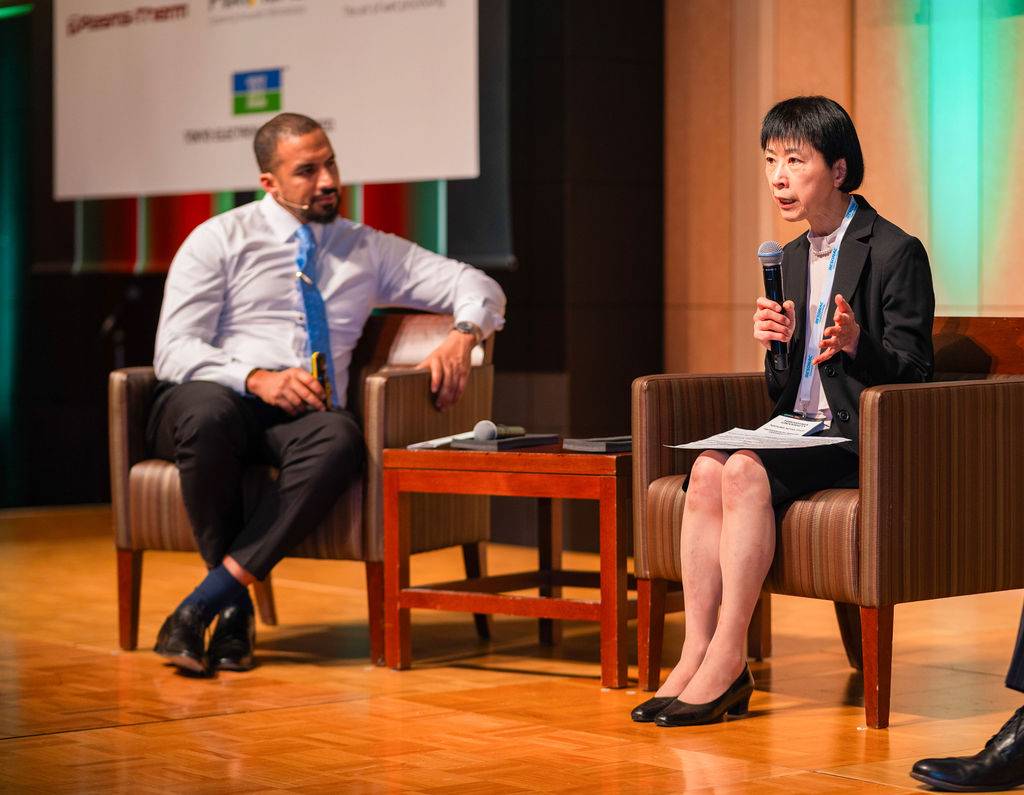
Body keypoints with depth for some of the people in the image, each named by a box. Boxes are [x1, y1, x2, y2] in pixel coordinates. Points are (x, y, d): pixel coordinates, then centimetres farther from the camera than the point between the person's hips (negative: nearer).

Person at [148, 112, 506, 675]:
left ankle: (199, 607, -35)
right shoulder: (219, 241, 8)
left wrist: (463, 335, -7)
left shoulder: (368, 250, 19)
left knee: (339, 436, -36)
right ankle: (235, 609, -25)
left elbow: (477, 287, 17)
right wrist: (257, 379, -21)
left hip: (301, 417, 2)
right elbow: (174, 350, -3)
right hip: (214, 399, -2)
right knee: (209, 413, -41)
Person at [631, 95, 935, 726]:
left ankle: (728, 661, -26)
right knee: (708, 469, -21)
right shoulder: (793, 258, 16)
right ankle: (697, 654, -25)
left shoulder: (895, 253, -6)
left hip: (863, 438, -7)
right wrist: (779, 347, -5)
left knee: (746, 470, -29)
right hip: (801, 431, 7)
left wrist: (857, 344, -29)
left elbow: (914, 372, -10)